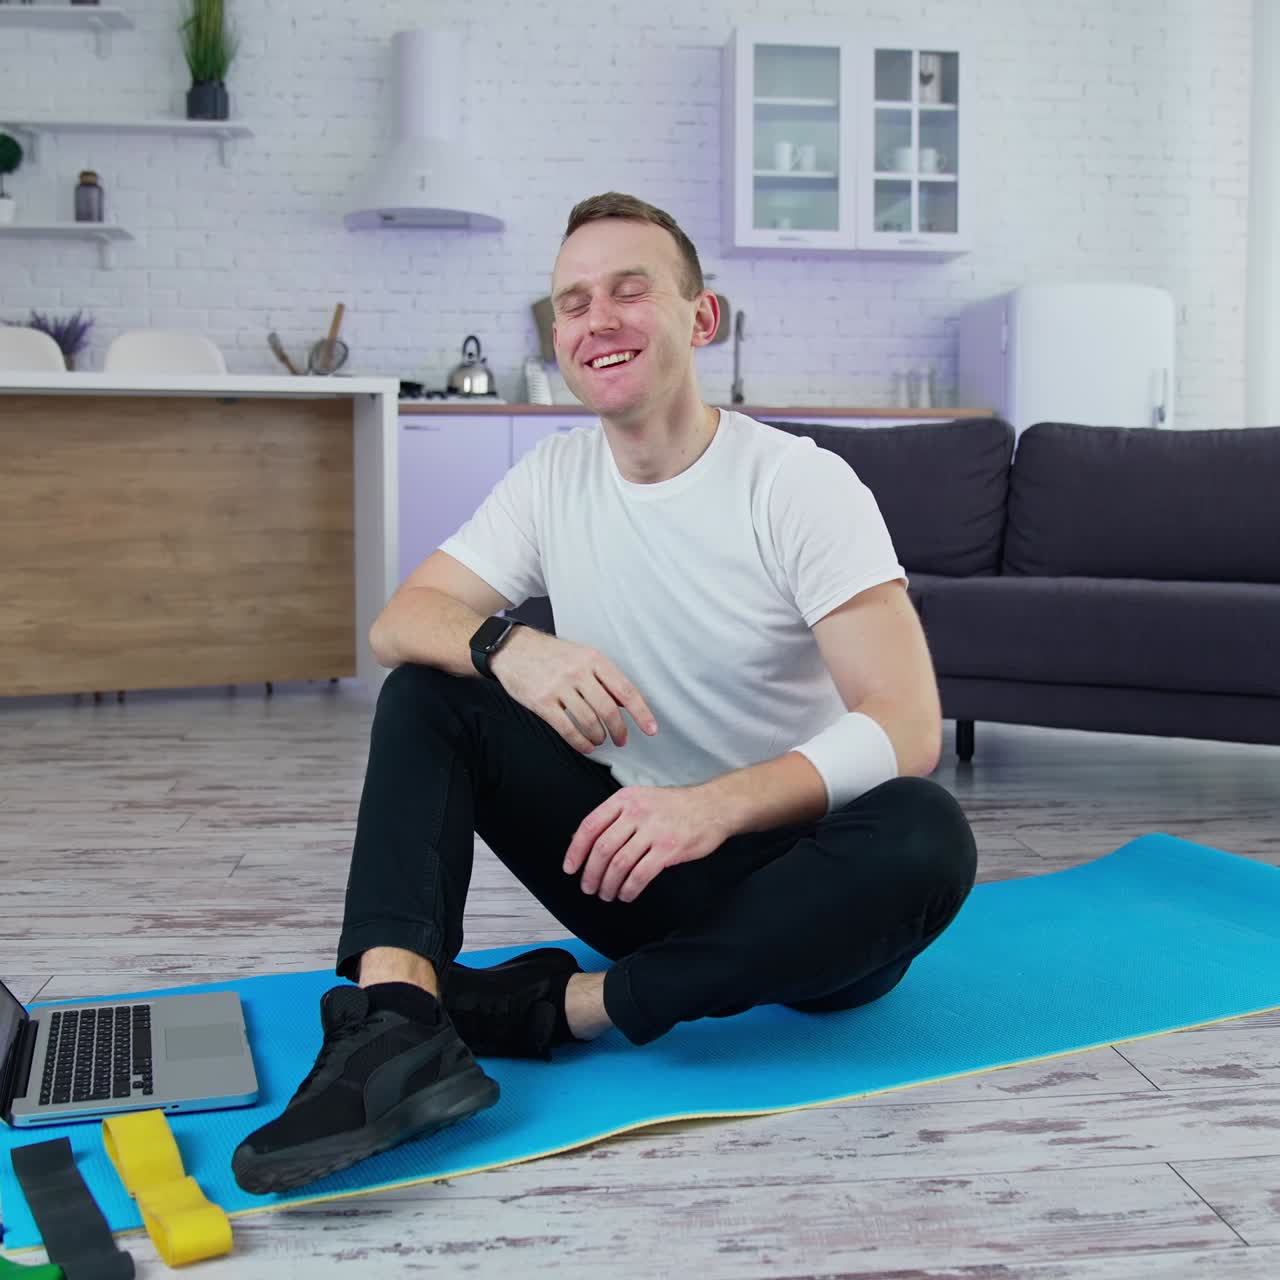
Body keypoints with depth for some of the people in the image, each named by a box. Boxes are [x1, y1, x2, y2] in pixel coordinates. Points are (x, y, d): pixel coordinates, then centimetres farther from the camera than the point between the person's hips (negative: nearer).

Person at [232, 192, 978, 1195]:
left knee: (927, 836, -35)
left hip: (791, 877, -4)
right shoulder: (555, 480, 2)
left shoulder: (801, 484, -14)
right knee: (430, 687, -10)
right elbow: (399, 621, -5)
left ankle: (568, 1004, -27)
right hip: (641, 861, 4)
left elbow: (909, 728, -24)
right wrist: (508, 645, -29)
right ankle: (396, 1020, -32)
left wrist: (717, 804, -41)